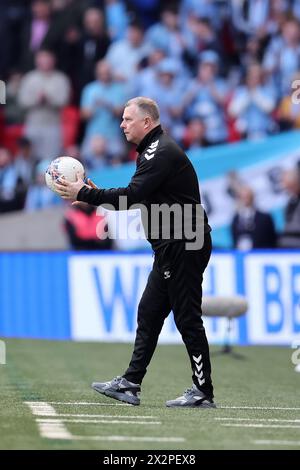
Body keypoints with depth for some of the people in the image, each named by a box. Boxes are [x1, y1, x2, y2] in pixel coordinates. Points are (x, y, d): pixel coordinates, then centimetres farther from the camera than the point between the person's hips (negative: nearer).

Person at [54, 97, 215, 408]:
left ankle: (203, 392, -3)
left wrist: (84, 193, -18)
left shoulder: (162, 152, -16)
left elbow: (132, 195, -24)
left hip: (183, 248, -11)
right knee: (149, 313, 11)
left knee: (187, 318, -7)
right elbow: (137, 196, 17)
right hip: (171, 248, 11)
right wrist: (93, 194, 8)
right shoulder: (153, 150, 18)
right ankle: (130, 384, 14)